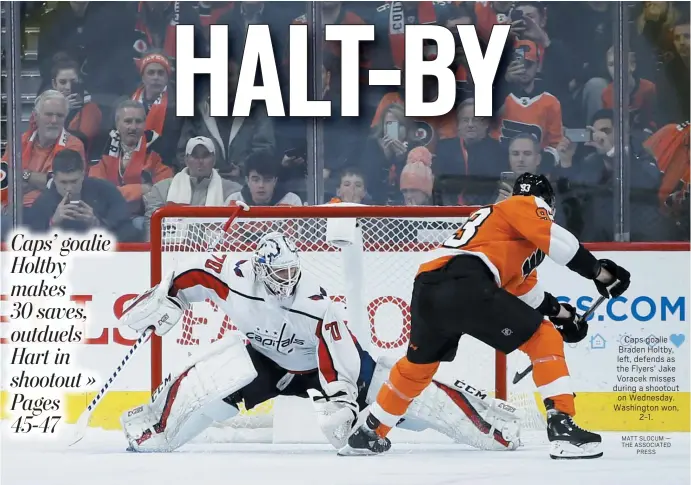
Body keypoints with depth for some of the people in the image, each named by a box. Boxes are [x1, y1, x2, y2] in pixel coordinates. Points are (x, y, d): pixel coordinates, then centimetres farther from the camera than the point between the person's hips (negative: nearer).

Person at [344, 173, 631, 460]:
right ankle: (561, 428, -10)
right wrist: (601, 272, -2)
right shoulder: (528, 204, 14)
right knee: (544, 338, 0)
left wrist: (560, 313, 39)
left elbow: (524, 286, 42)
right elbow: (557, 241, -6)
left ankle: (368, 435, 42)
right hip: (464, 284, -9)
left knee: (418, 364, 31)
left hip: (426, 287, 9)